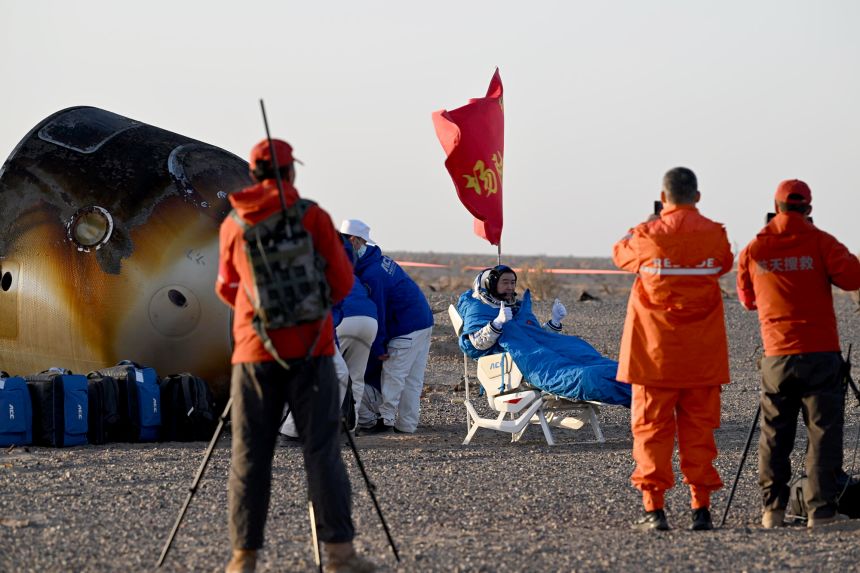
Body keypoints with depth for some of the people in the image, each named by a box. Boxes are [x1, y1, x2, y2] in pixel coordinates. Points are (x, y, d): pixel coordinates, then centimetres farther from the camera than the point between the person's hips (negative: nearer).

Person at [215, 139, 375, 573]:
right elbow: (342, 281, 0)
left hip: (254, 348, 2)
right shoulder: (313, 216, -2)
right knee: (321, 450, -1)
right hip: (309, 347, -2)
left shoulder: (233, 224, 7)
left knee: (250, 455, 4)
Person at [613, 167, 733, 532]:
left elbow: (620, 255, 14)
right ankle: (701, 508, 6)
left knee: (651, 426, 2)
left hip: (654, 350, -2)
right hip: (702, 352, 2)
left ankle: (654, 508, -3)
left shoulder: (647, 236, -7)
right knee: (699, 427, 8)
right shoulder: (715, 235, -2)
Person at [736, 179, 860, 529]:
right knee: (823, 434, 0)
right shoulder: (820, 242, -4)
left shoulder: (753, 250, 6)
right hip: (821, 353, -3)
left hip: (777, 356, 3)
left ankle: (772, 510, 12)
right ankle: (820, 511, -6)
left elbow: (747, 299, 18)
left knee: (774, 436, 12)